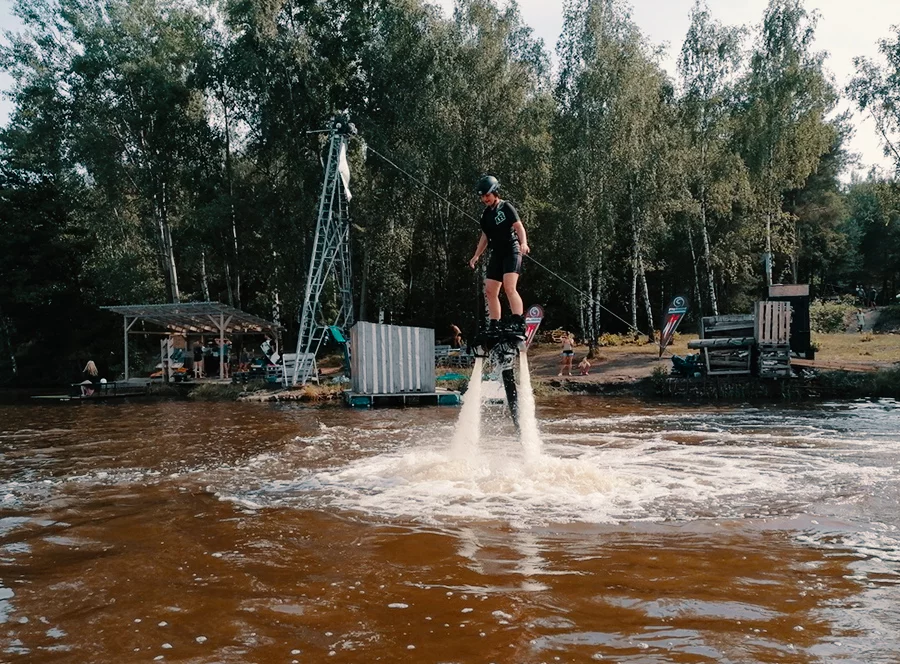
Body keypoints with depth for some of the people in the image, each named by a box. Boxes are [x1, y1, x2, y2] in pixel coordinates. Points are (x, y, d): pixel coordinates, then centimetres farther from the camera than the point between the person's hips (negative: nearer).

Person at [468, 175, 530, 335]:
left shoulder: (506, 208, -6)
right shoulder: (486, 214, 14)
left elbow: (519, 226, -16)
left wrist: (523, 243, -34)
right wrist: (476, 256, 17)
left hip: (511, 251, -8)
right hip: (497, 254, 8)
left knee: (509, 288, -23)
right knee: (490, 291, 3)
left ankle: (519, 325, -26)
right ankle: (494, 326, 10)